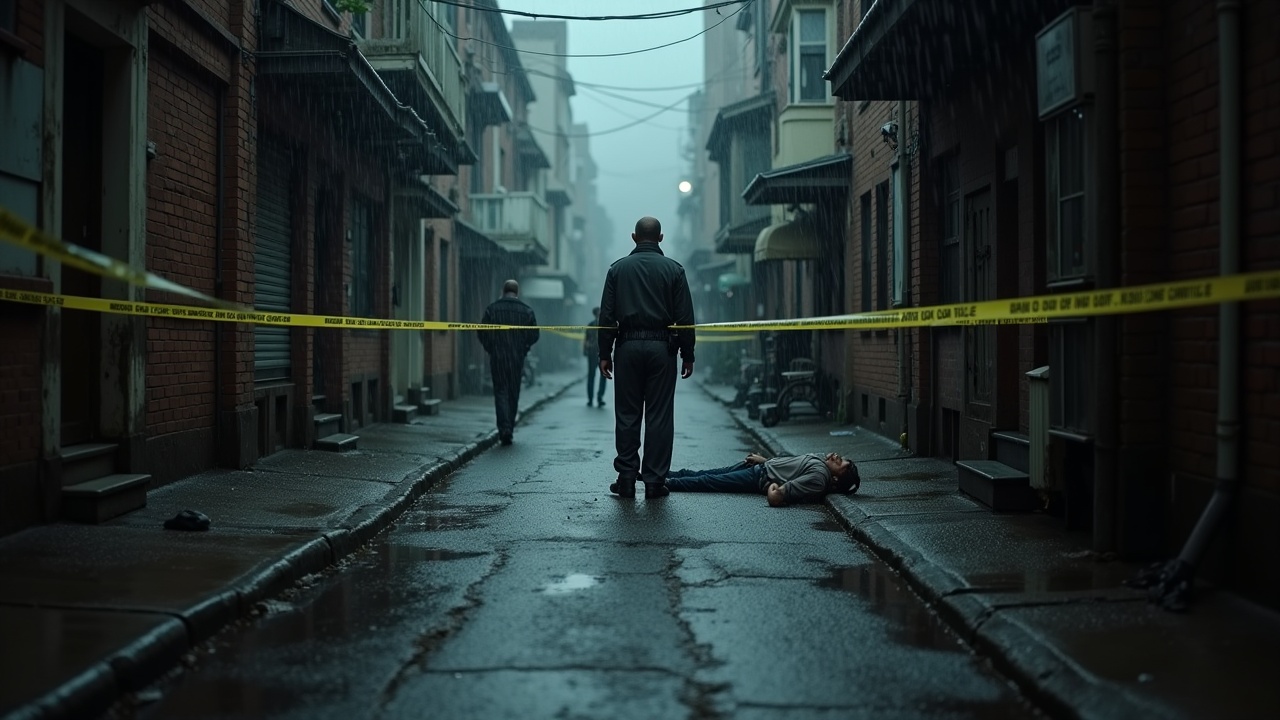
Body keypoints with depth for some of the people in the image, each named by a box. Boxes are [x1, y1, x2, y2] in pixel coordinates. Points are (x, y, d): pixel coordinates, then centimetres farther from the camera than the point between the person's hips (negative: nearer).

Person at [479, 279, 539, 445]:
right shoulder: (526, 311, 1)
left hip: (497, 358, -1)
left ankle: (504, 428, -17)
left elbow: (482, 333, -3)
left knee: (501, 392, 0)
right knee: (514, 393, 13)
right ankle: (509, 429, 18)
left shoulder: (492, 309, -2)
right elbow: (534, 335, 0)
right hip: (517, 358, 1)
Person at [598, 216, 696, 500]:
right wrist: (688, 355, 6)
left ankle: (626, 479, 7)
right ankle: (655, 481, 3)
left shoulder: (618, 268, 5)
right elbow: (685, 318, 0)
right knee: (659, 416, 2)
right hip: (661, 348, -1)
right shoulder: (674, 269, 2)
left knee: (627, 415, 6)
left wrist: (605, 354, 7)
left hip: (627, 347, 1)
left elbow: (607, 315, 2)